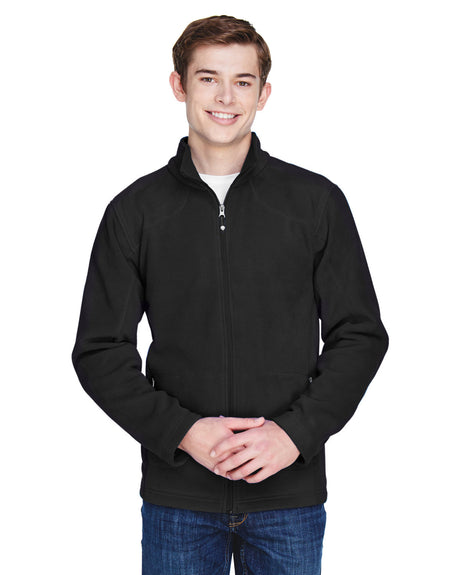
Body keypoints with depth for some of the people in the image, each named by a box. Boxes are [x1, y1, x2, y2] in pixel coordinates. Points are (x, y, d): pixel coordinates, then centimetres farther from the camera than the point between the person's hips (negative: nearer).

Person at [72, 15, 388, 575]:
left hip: (291, 489, 0)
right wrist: (181, 431, -11)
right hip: (176, 493, 0)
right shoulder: (135, 211, 2)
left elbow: (360, 334, 2)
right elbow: (100, 349, 2)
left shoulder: (317, 201, 2)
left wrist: (296, 432, -10)